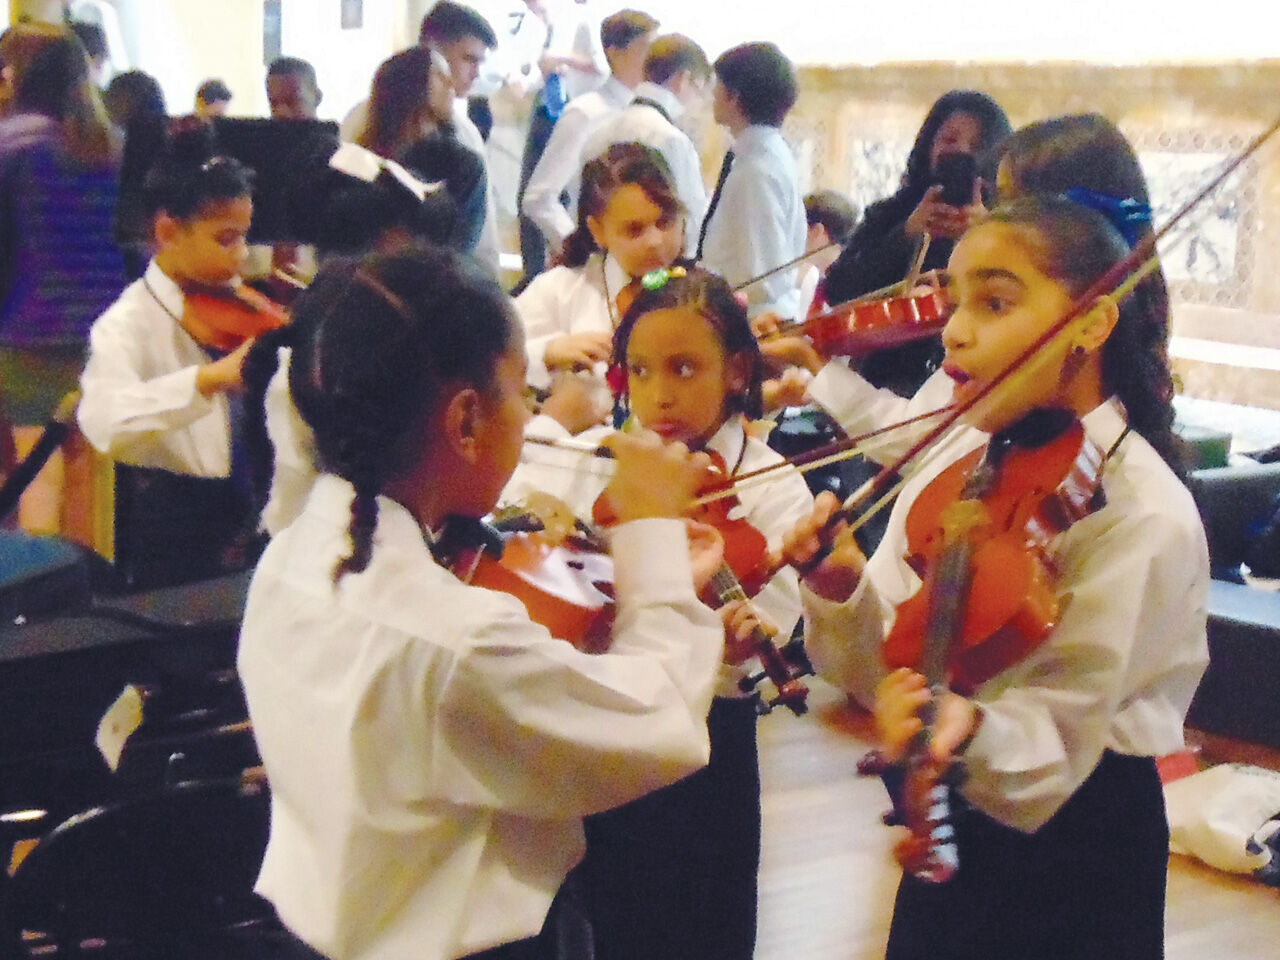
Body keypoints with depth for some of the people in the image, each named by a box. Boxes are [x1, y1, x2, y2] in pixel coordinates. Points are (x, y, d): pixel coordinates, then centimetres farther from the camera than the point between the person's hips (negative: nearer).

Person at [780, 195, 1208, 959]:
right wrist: (843, 590, -21)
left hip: (1071, 848, -5)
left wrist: (974, 732, -44)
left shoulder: (1142, 517, -21)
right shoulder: (962, 457, -2)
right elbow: (888, 665, -2)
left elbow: (1054, 750, -24)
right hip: (954, 830, 6)